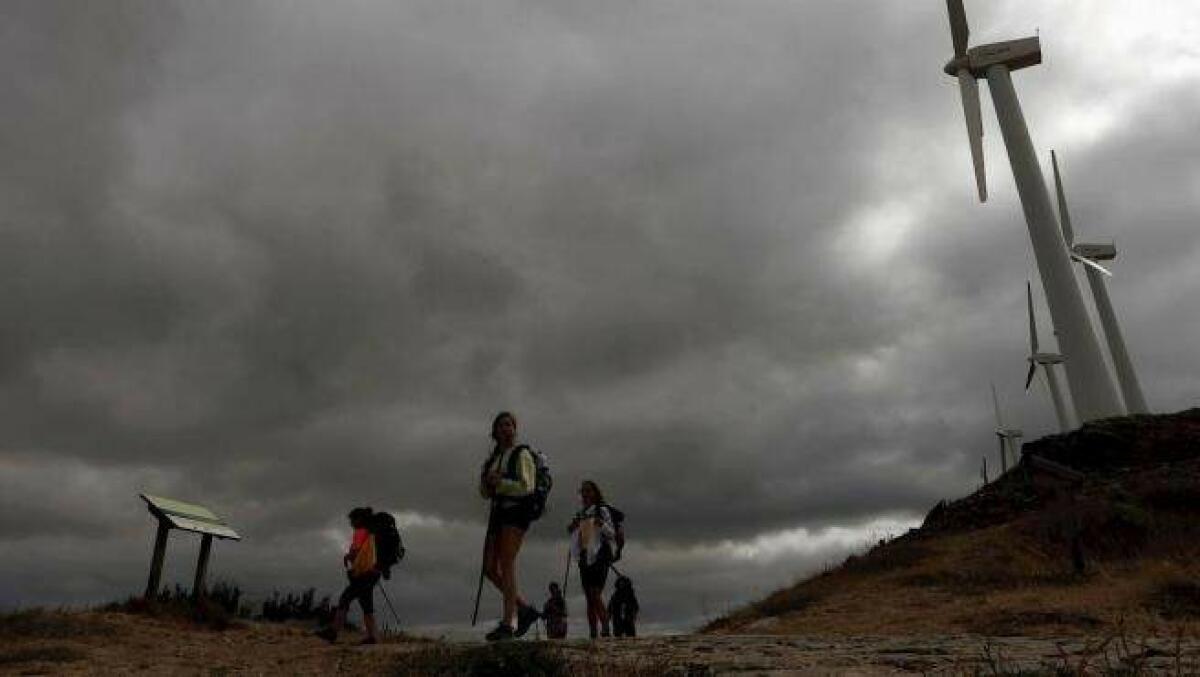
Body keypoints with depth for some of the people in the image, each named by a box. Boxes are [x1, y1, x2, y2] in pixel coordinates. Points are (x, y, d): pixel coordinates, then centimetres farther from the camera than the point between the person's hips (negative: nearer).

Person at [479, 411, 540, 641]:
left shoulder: (522, 454, 0)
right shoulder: (494, 458, 22)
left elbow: (526, 488, -10)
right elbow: (486, 493, 20)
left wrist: (500, 482, -19)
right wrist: (486, 483, -2)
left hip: (517, 512, -8)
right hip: (499, 513, 8)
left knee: (506, 563, -18)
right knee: (490, 569, 0)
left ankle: (508, 623, -20)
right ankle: (525, 609, 11)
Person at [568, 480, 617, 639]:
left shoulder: (602, 511, 2)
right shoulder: (579, 515, 20)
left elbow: (612, 535, -4)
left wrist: (602, 525, -22)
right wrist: (571, 530, 5)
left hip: (599, 557, -6)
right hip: (584, 559, 6)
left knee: (596, 595, -20)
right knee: (589, 599, 5)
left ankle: (605, 630, -21)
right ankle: (592, 634, 5)